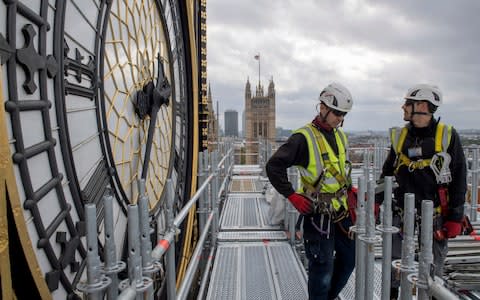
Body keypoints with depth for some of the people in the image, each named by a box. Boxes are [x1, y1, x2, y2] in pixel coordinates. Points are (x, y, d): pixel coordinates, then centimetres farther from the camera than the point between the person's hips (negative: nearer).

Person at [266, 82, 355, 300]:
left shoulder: (340, 136, 10)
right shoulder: (304, 137, -16)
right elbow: (274, 166, -18)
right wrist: (292, 196, -18)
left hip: (340, 210, 8)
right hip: (317, 214, -8)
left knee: (349, 258, 19)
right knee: (323, 267, 0)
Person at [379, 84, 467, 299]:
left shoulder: (448, 136, -6)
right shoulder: (400, 136, 4)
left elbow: (459, 179, -3)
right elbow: (387, 173, 13)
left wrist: (455, 218, -4)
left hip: (435, 218, -2)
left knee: (432, 272, 12)